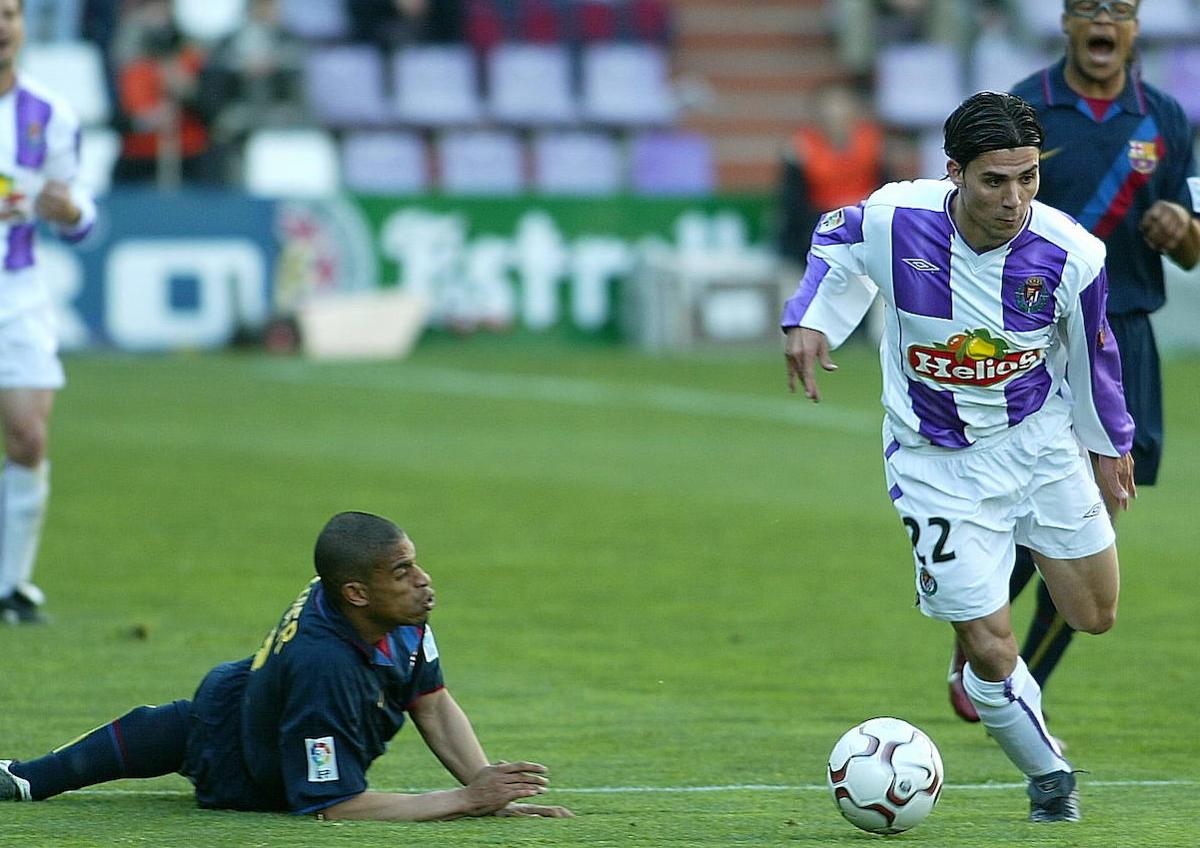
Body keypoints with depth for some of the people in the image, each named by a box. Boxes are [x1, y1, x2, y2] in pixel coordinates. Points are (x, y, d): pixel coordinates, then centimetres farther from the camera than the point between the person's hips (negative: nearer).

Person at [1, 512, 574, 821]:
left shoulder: (403, 612, -27)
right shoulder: (324, 667, -49)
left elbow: (434, 706, -12)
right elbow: (334, 805, -44)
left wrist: (488, 786, -26)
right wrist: (467, 800, -44)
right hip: (233, 775, -8)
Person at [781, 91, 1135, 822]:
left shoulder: (1070, 254, -20)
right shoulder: (894, 220, -23)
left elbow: (1091, 350, 1)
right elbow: (837, 242, 3)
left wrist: (1111, 444, 12)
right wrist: (810, 319, -10)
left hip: (1039, 439, 2)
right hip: (936, 464, -2)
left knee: (1095, 615, 8)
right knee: (989, 649, -6)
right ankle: (1050, 775, 21)